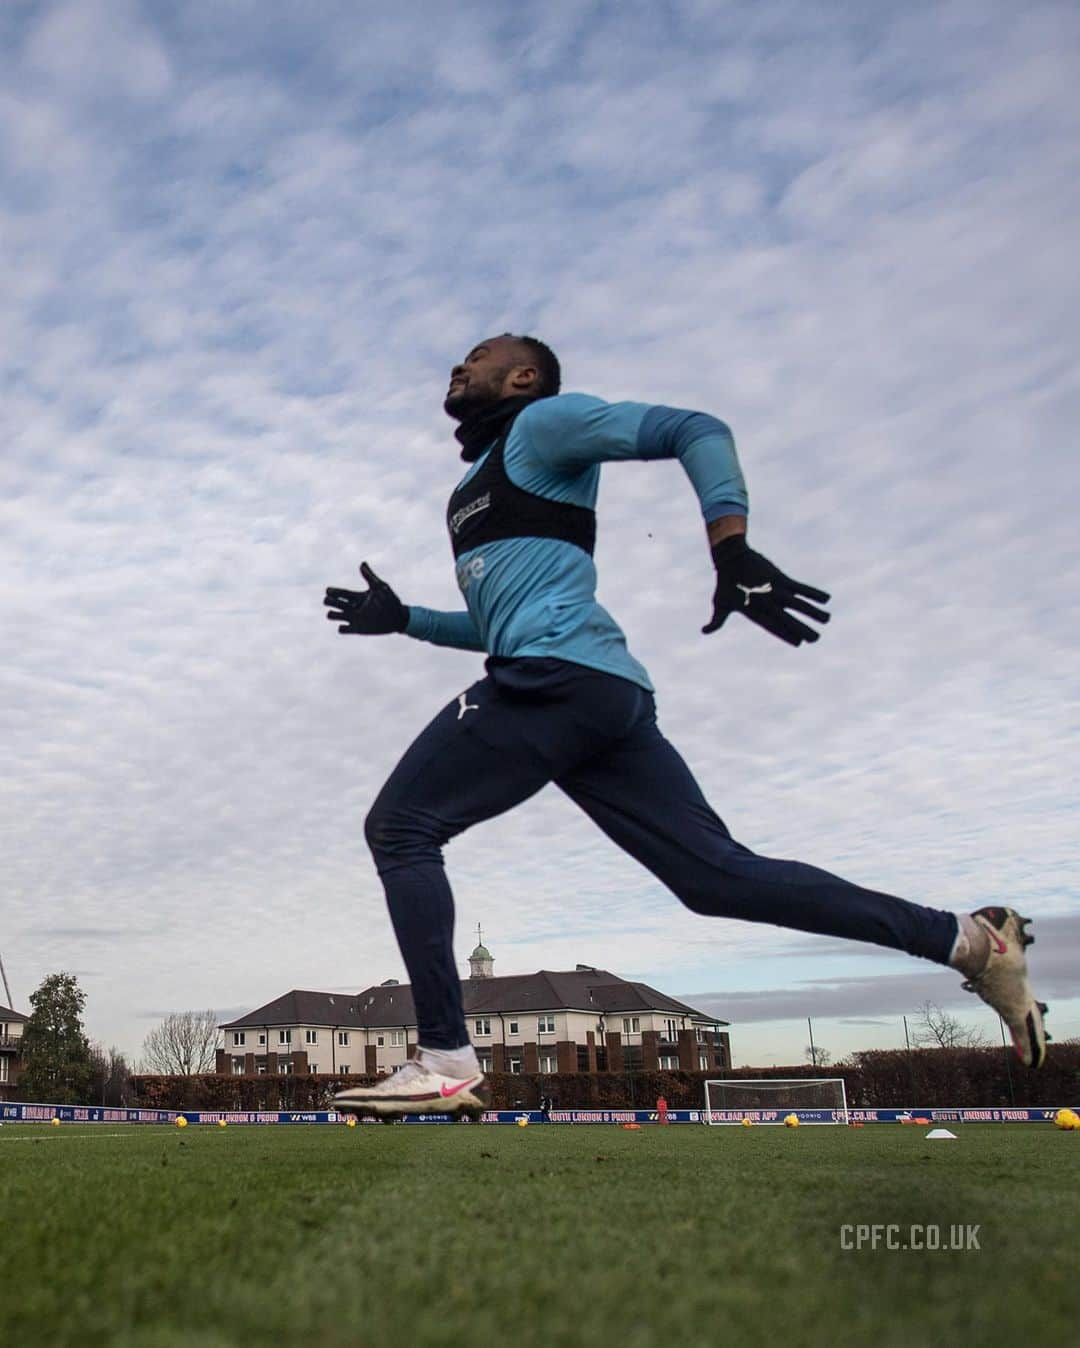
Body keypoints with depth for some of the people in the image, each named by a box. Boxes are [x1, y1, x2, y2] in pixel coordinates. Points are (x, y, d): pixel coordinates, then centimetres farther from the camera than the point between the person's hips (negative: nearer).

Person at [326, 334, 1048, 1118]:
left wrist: (732, 550, -20)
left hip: (558, 676, -9)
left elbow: (695, 430, -5)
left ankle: (446, 1062, -12)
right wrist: (402, 618, 28)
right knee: (718, 874, 2)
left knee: (401, 827, -6)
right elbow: (499, 622, 39)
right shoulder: (472, 491, 33)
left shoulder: (541, 422, 7)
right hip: (606, 697, 9)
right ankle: (967, 940, 3)